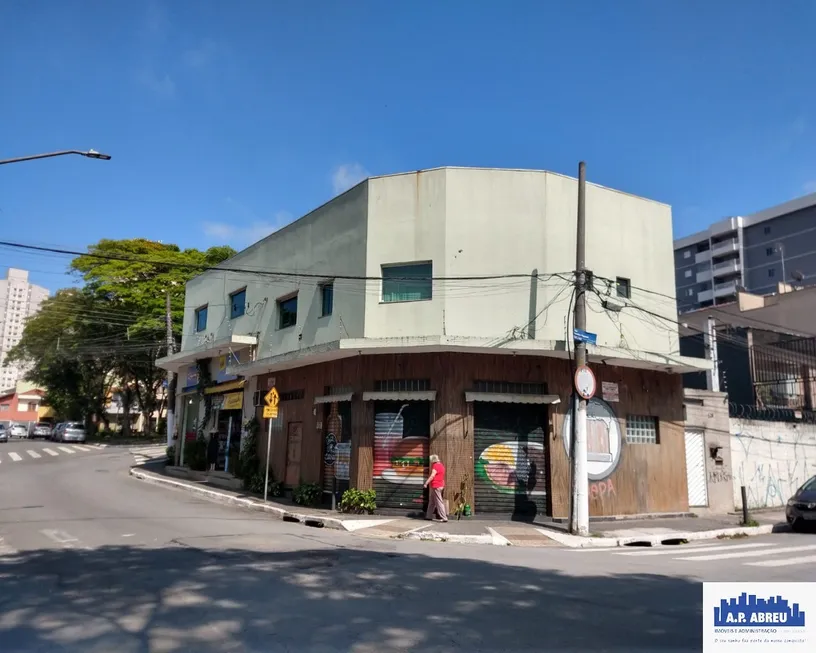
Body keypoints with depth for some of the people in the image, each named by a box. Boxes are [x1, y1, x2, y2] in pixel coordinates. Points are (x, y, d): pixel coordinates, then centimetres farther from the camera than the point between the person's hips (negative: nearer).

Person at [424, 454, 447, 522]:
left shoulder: (436, 466, -16)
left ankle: (443, 518, -8)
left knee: (439, 502, -8)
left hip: (436, 486, -10)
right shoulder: (441, 465, 16)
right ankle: (429, 516, 25)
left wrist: (426, 483, -26)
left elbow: (432, 476, -26)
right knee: (431, 501, 18)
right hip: (440, 485, 10)